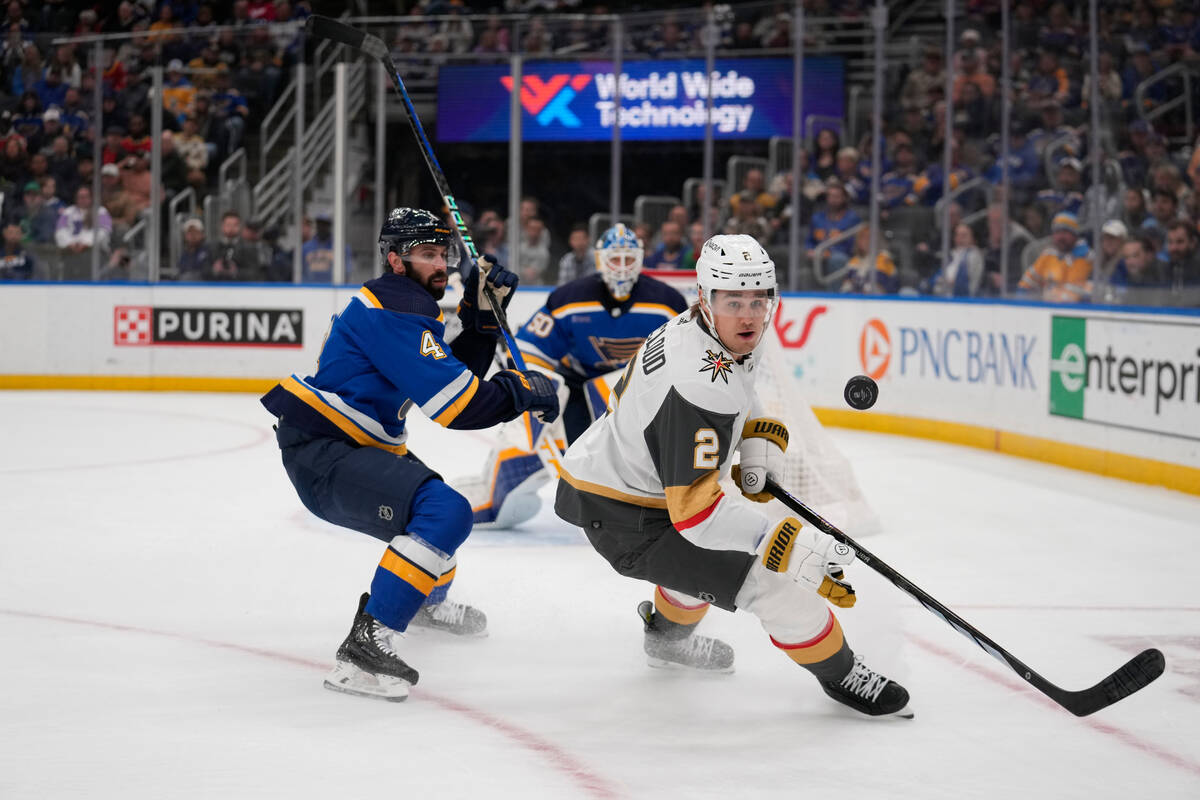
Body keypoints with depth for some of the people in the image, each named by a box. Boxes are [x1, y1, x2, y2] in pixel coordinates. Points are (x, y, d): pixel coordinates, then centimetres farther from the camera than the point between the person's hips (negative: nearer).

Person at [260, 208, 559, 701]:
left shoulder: (410, 303, 15)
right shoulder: (394, 310, -18)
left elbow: (457, 374, 17)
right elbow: (455, 406, -23)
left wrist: (481, 313, 6)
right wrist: (521, 392, -11)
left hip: (354, 447, 11)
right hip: (322, 456, -11)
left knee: (438, 503, 33)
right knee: (445, 514, -28)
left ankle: (427, 601, 59)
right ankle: (366, 646, -32)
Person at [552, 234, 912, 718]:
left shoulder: (695, 329, -2)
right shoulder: (699, 387, -32)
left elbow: (736, 394, 23)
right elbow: (694, 510, -34)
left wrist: (758, 444, 7)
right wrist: (788, 543, -35)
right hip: (626, 521, -11)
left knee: (711, 547, 37)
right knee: (772, 576, -15)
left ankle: (668, 636, 61)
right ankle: (839, 674, 3)